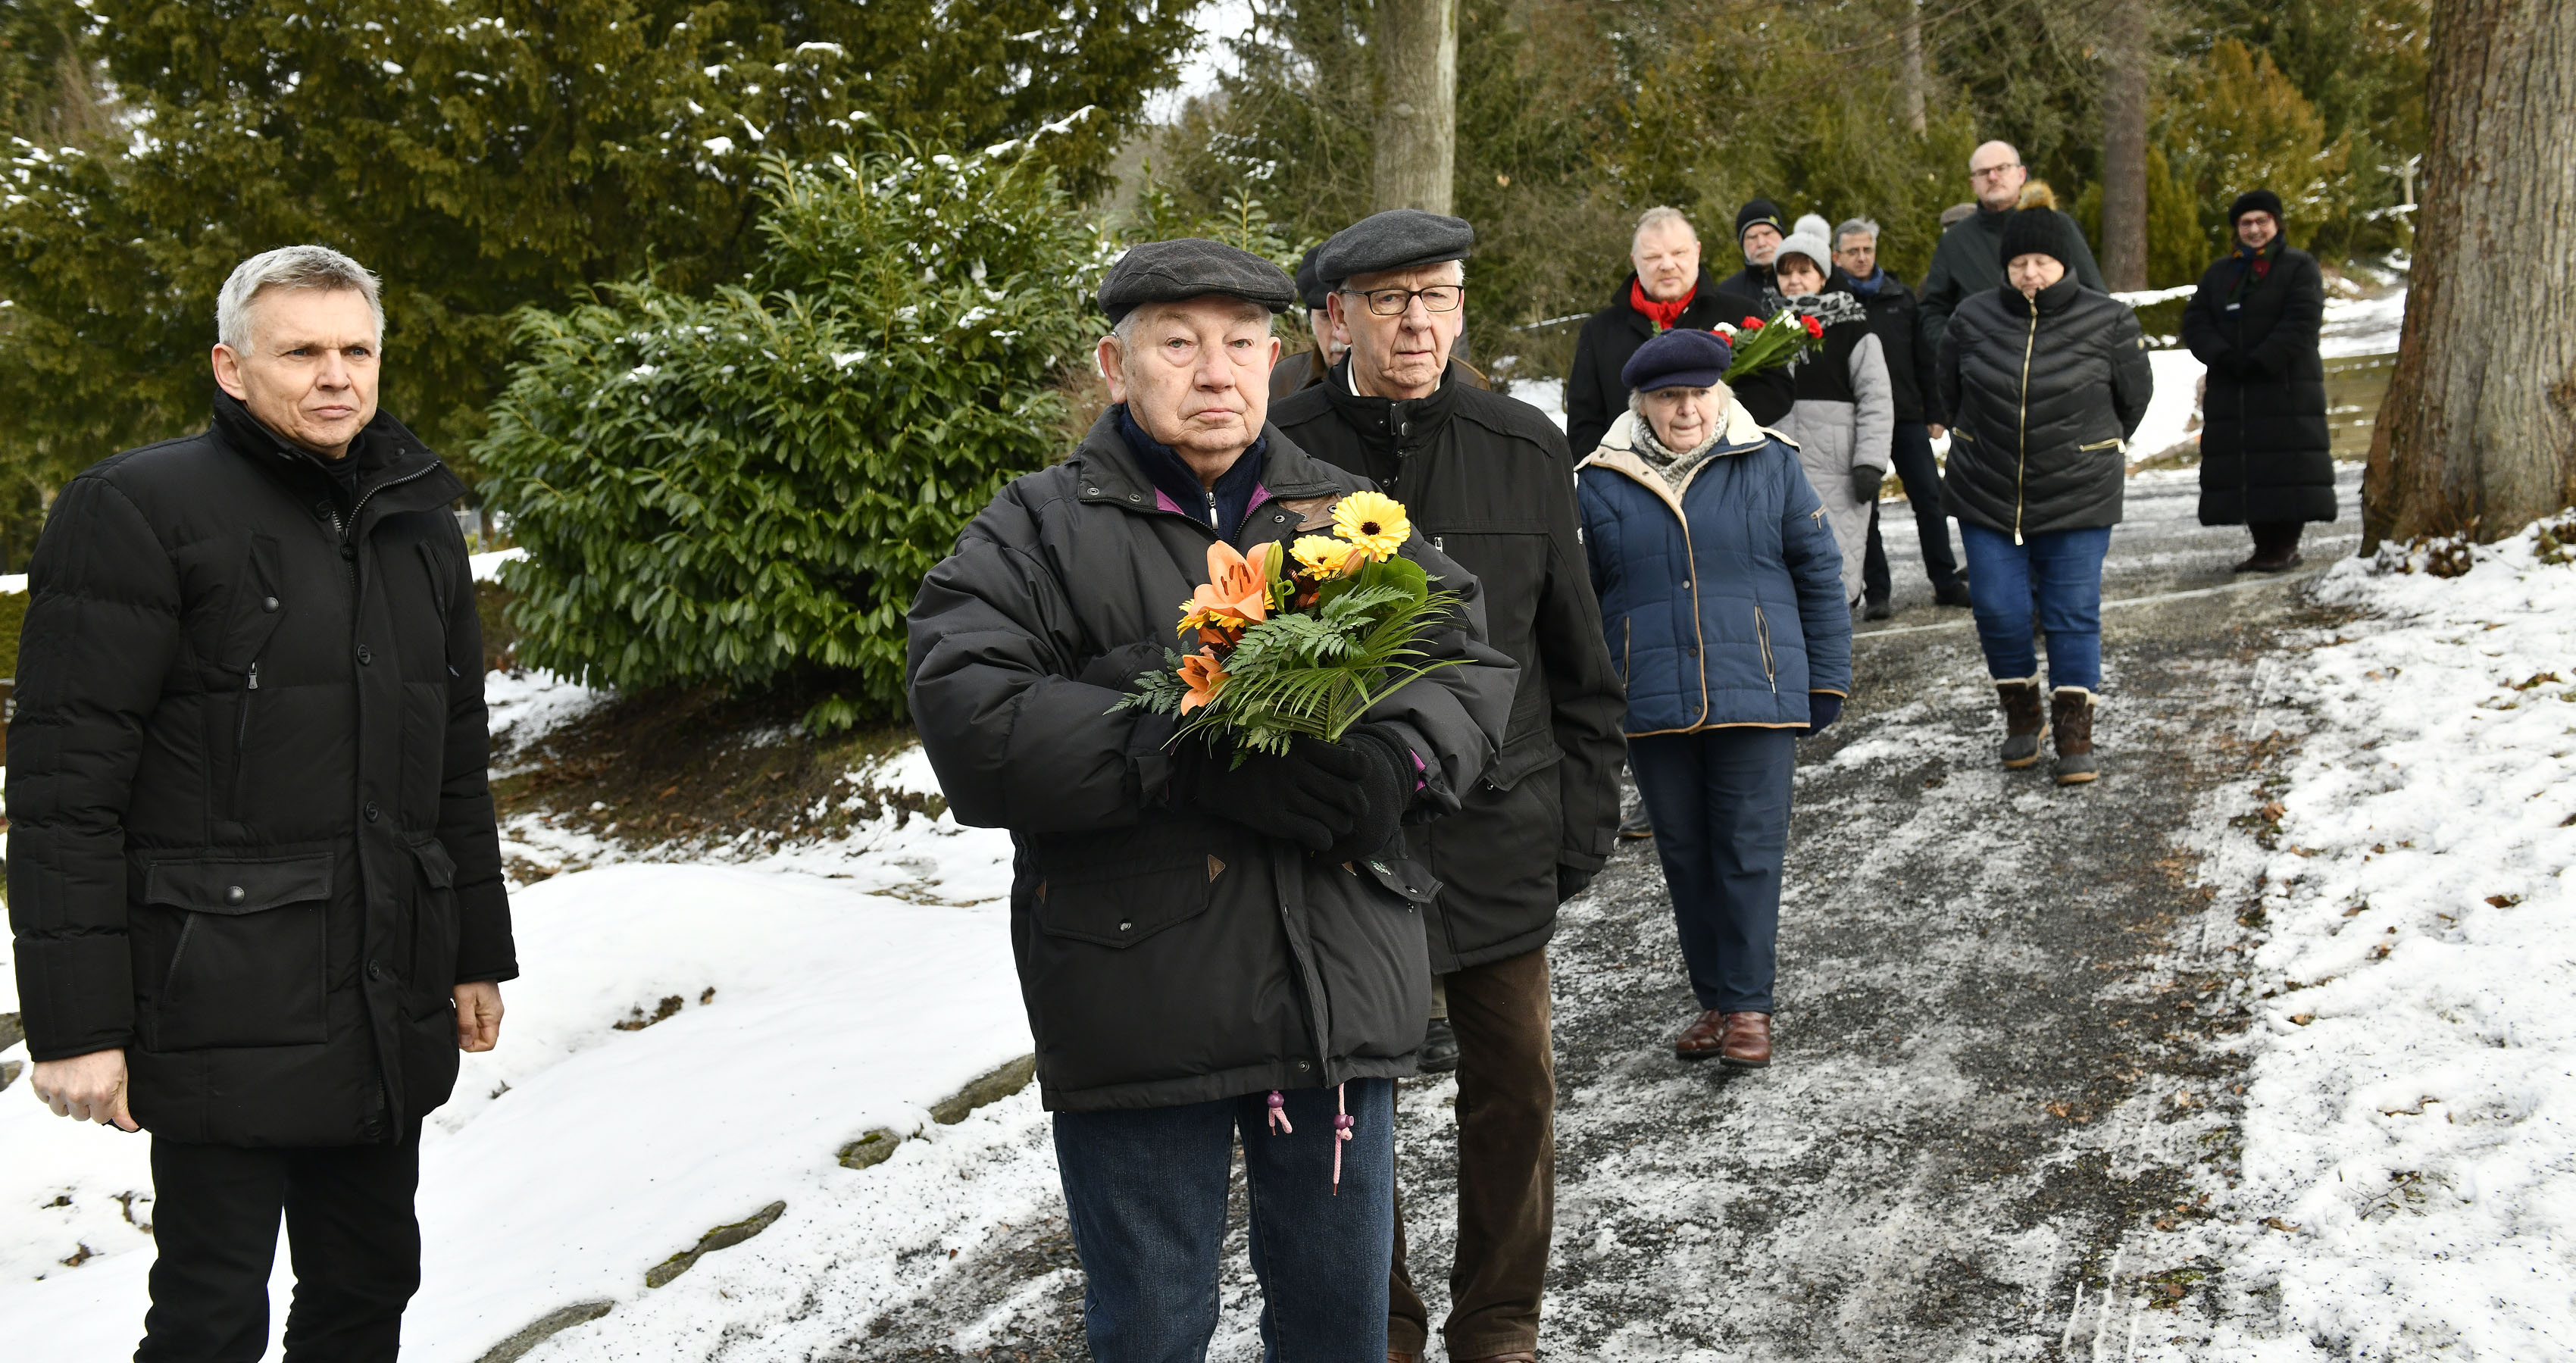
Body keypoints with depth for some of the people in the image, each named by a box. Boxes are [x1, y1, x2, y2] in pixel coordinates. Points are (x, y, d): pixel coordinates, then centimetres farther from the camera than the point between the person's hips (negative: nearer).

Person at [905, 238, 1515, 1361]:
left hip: (1340, 1001, 4)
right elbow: (971, 728, -16)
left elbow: (1475, 668, 7)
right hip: (1139, 1007, -3)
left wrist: (1391, 766, -14)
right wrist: (1197, 756, -24)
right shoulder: (1038, 532, -1)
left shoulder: (1350, 515, 13)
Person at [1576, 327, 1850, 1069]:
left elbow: (1819, 575, 7)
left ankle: (1748, 1003, 8)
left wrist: (1826, 679, 6)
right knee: (1684, 854, 9)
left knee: (1750, 849, 0)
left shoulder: (1770, 465, 2)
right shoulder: (1599, 484, 3)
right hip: (1652, 705, 2)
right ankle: (1713, 1000, 21)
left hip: (1756, 698, -1)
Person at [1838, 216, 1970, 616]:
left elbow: (1923, 356, 12)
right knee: (1865, 509, 1)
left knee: (1929, 500, 4)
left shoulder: (1901, 297, 9)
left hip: (1907, 416, 3)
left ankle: (1946, 583, 13)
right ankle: (1876, 593, 8)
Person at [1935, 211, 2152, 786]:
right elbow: (1950, 392, 14)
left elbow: (2135, 395, 9)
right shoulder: (1974, 319, -2)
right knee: (1997, 609, 0)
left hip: (2077, 499, -2)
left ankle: (2075, 734, 10)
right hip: (1987, 497, 2)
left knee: (2074, 614, 0)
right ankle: (2023, 716, 22)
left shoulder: (2109, 322, -6)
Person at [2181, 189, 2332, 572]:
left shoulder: (2299, 267, 4)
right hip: (2230, 390, 5)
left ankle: (2286, 545, -3)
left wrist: (2260, 361, -17)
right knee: (2242, 466, 2)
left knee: (2285, 465, -7)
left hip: (2287, 386, -5)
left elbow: (2302, 322, -9)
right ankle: (2265, 545, 7)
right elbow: (2195, 322, 7)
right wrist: (2224, 356, -11)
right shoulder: (2218, 274, 17)